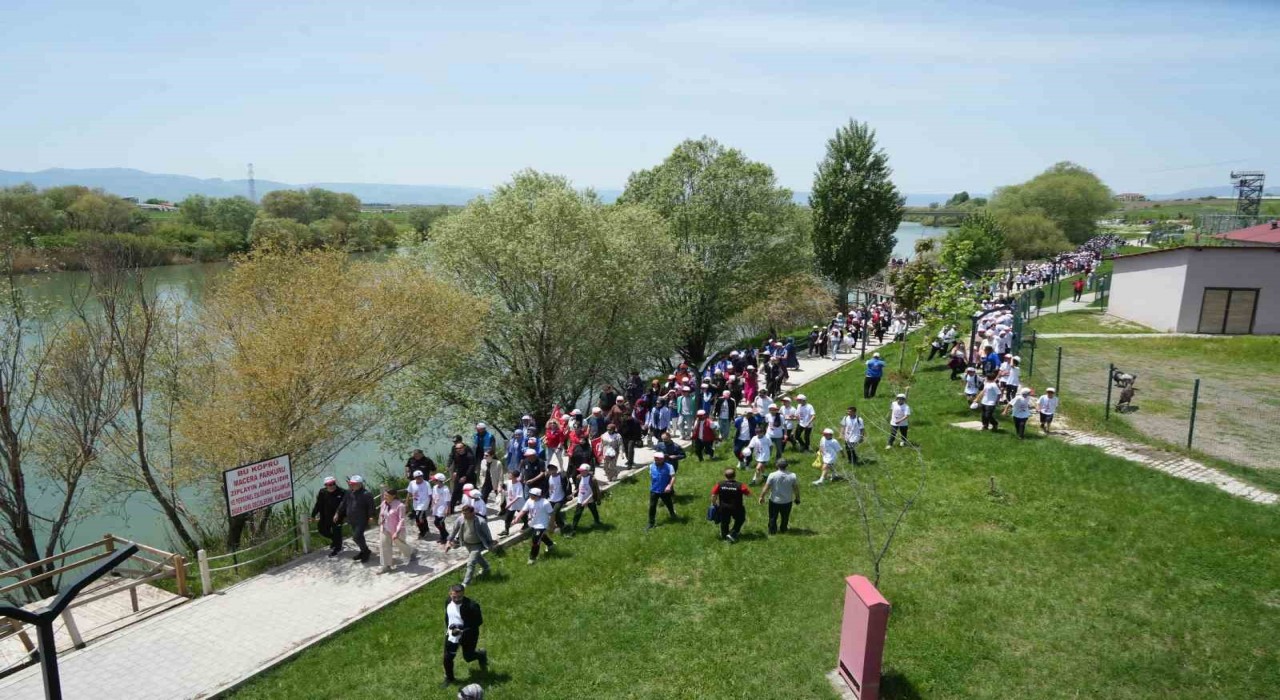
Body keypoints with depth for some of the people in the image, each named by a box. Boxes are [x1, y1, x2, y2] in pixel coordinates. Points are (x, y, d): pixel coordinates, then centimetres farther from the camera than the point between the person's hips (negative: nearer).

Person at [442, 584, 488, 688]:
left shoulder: (471, 606, -31)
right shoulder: (448, 602, -12)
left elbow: (479, 621, -22)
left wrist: (462, 630, -27)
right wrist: (447, 628, 6)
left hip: (467, 636, -4)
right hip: (451, 635, 5)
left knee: (468, 657, 13)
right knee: (447, 658, 11)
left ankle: (481, 655, 47)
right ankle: (449, 678, 39)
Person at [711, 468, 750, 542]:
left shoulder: (720, 485, -16)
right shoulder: (740, 485, -20)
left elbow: (713, 495, -12)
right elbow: (749, 494, -10)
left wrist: (714, 504, 5)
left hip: (723, 508, 2)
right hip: (736, 508, -2)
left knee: (724, 522, 24)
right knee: (739, 520, 25)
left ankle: (724, 536, 40)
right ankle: (732, 534, 14)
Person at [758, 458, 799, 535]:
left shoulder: (772, 475, -19)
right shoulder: (792, 476, -14)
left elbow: (766, 488, -13)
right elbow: (796, 489, -4)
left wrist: (762, 497, 1)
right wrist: (797, 498, 12)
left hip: (774, 501, -2)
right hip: (787, 501, 2)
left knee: (773, 517, 18)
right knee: (785, 517, 24)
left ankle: (772, 530, 29)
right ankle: (783, 529, 41)